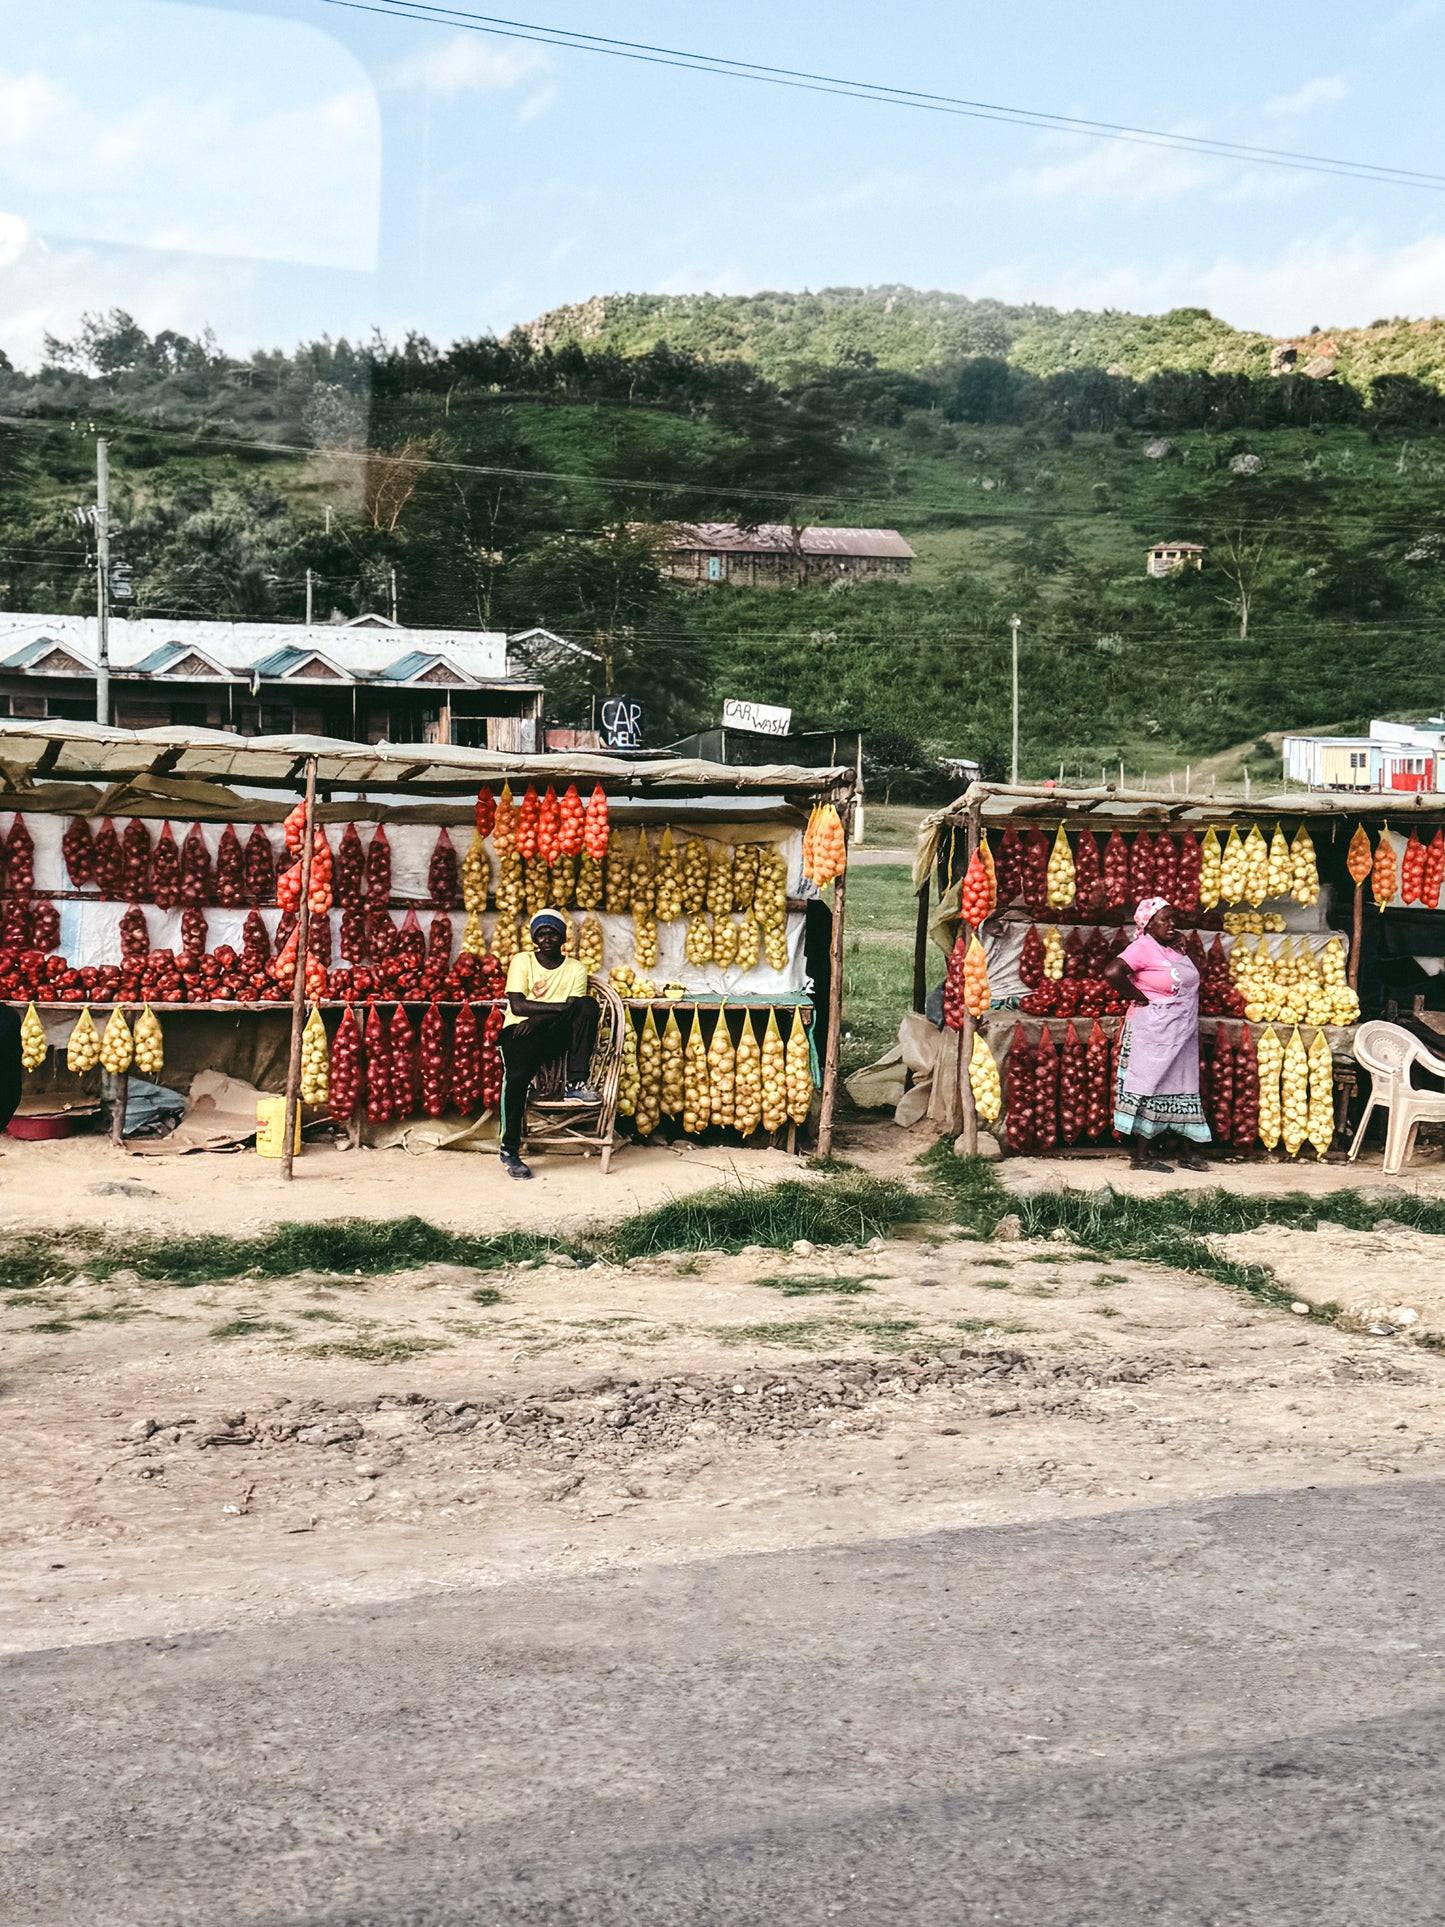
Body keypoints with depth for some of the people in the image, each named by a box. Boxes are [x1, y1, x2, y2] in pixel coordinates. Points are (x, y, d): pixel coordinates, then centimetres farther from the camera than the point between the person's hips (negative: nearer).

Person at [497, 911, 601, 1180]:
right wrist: (562, 1008, -18)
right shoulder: (522, 961, 5)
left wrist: (538, 1018, -20)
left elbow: (576, 1013, -5)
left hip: (555, 1035, 2)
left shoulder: (575, 969, 9)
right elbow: (517, 1006, -9)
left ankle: (576, 1084, -27)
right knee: (517, 1075, -34)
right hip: (520, 1031, -2)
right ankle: (509, 1150, -20)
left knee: (589, 1006, -25)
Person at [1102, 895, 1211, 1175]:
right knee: (1148, 1088, -4)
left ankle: (1187, 1152, 18)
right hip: (1152, 1033, -9)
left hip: (1181, 1035, 9)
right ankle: (1141, 1155, 1)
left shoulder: (1175, 949, 12)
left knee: (1182, 1089, 12)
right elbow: (1113, 971, -29)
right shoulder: (1142, 947, -13)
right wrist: (1138, 998, -17)